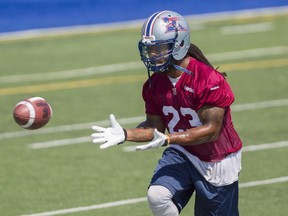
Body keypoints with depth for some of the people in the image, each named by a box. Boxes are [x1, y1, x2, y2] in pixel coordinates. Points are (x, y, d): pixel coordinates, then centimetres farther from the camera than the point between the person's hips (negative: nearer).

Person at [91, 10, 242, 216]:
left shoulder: (209, 81, -26)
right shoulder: (154, 84, -6)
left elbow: (211, 130, -26)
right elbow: (155, 125, 5)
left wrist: (167, 139, -35)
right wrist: (125, 135, -14)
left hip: (217, 163, -4)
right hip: (182, 153, 4)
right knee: (157, 196, -23)